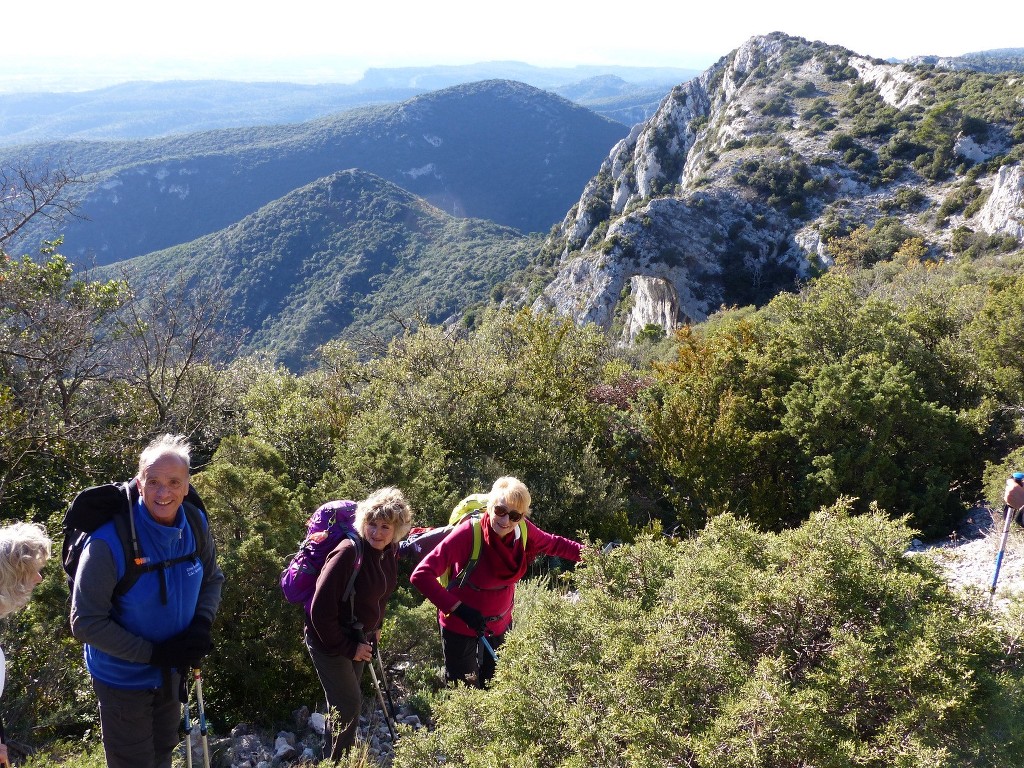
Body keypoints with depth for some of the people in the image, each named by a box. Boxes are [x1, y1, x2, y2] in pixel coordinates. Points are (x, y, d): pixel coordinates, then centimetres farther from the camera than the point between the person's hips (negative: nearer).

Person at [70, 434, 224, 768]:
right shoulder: (108, 543, -30)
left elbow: (213, 579, 3)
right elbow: (86, 623, -24)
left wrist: (202, 624, -15)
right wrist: (154, 653, -26)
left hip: (171, 672, 5)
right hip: (123, 677, -5)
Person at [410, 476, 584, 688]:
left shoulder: (524, 532, -16)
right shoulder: (469, 534, -31)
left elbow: (555, 544, 6)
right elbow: (420, 575, -34)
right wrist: (459, 608, -37)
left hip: (500, 624, 5)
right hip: (460, 627, -5)